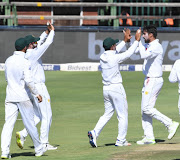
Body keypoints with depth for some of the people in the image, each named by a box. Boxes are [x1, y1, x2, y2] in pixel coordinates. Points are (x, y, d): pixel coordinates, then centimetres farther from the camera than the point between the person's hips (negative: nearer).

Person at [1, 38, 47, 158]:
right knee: (30, 123, 7)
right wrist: (37, 94, -6)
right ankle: (38, 149, 19)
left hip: (10, 97, 5)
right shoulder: (25, 62, -12)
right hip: (22, 97, -5)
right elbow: (29, 81, -17)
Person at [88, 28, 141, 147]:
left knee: (108, 113, 16)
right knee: (122, 115, 4)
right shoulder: (115, 58, -16)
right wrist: (137, 41, 6)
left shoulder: (103, 57, 4)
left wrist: (125, 41, 28)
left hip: (106, 89, 7)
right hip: (116, 88, -7)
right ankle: (121, 140, 5)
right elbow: (128, 53, -5)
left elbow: (114, 52, 22)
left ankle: (95, 133, -3)